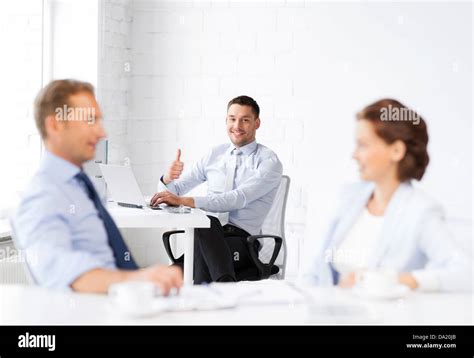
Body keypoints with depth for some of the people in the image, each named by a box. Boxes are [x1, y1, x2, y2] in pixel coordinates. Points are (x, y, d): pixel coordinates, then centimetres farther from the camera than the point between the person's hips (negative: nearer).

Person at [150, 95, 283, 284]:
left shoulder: (269, 162, 0)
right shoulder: (215, 154, 17)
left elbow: (239, 199, -18)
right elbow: (175, 190, 19)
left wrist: (183, 201, -27)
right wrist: (168, 178, -8)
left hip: (242, 241, -3)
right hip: (208, 234, 4)